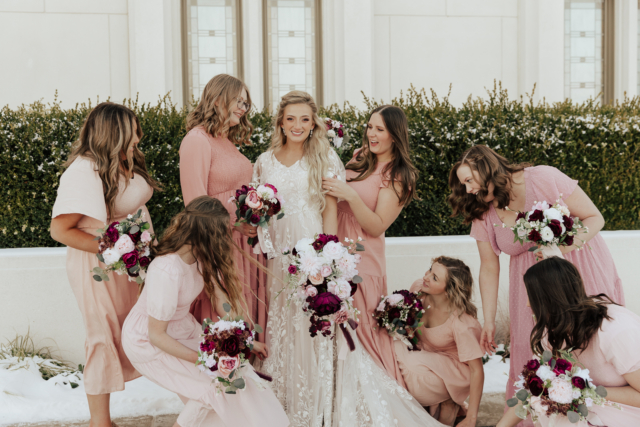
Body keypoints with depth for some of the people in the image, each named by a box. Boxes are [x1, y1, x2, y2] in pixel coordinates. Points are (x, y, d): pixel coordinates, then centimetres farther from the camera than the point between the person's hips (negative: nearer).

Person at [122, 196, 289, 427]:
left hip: (182, 327, 7)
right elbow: (157, 335, -27)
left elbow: (223, 302, -4)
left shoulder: (201, 256, -13)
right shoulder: (167, 272, -35)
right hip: (146, 340, -7)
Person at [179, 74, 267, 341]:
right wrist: (234, 224, -18)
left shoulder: (229, 142, 17)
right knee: (221, 312, -1)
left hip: (244, 239, 9)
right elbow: (195, 202, -17)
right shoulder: (197, 139, -11)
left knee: (246, 310, 11)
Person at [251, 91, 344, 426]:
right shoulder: (265, 161, 10)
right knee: (279, 323, 5)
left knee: (310, 325, -3)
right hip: (277, 252, 3)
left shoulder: (325, 158, 3)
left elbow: (330, 209, -1)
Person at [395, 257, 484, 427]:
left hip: (456, 370, -6)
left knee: (412, 365, -35)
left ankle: (448, 402, -3)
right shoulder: (418, 289, -17)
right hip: (425, 354, 6)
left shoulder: (462, 322, -32)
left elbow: (477, 371, -25)